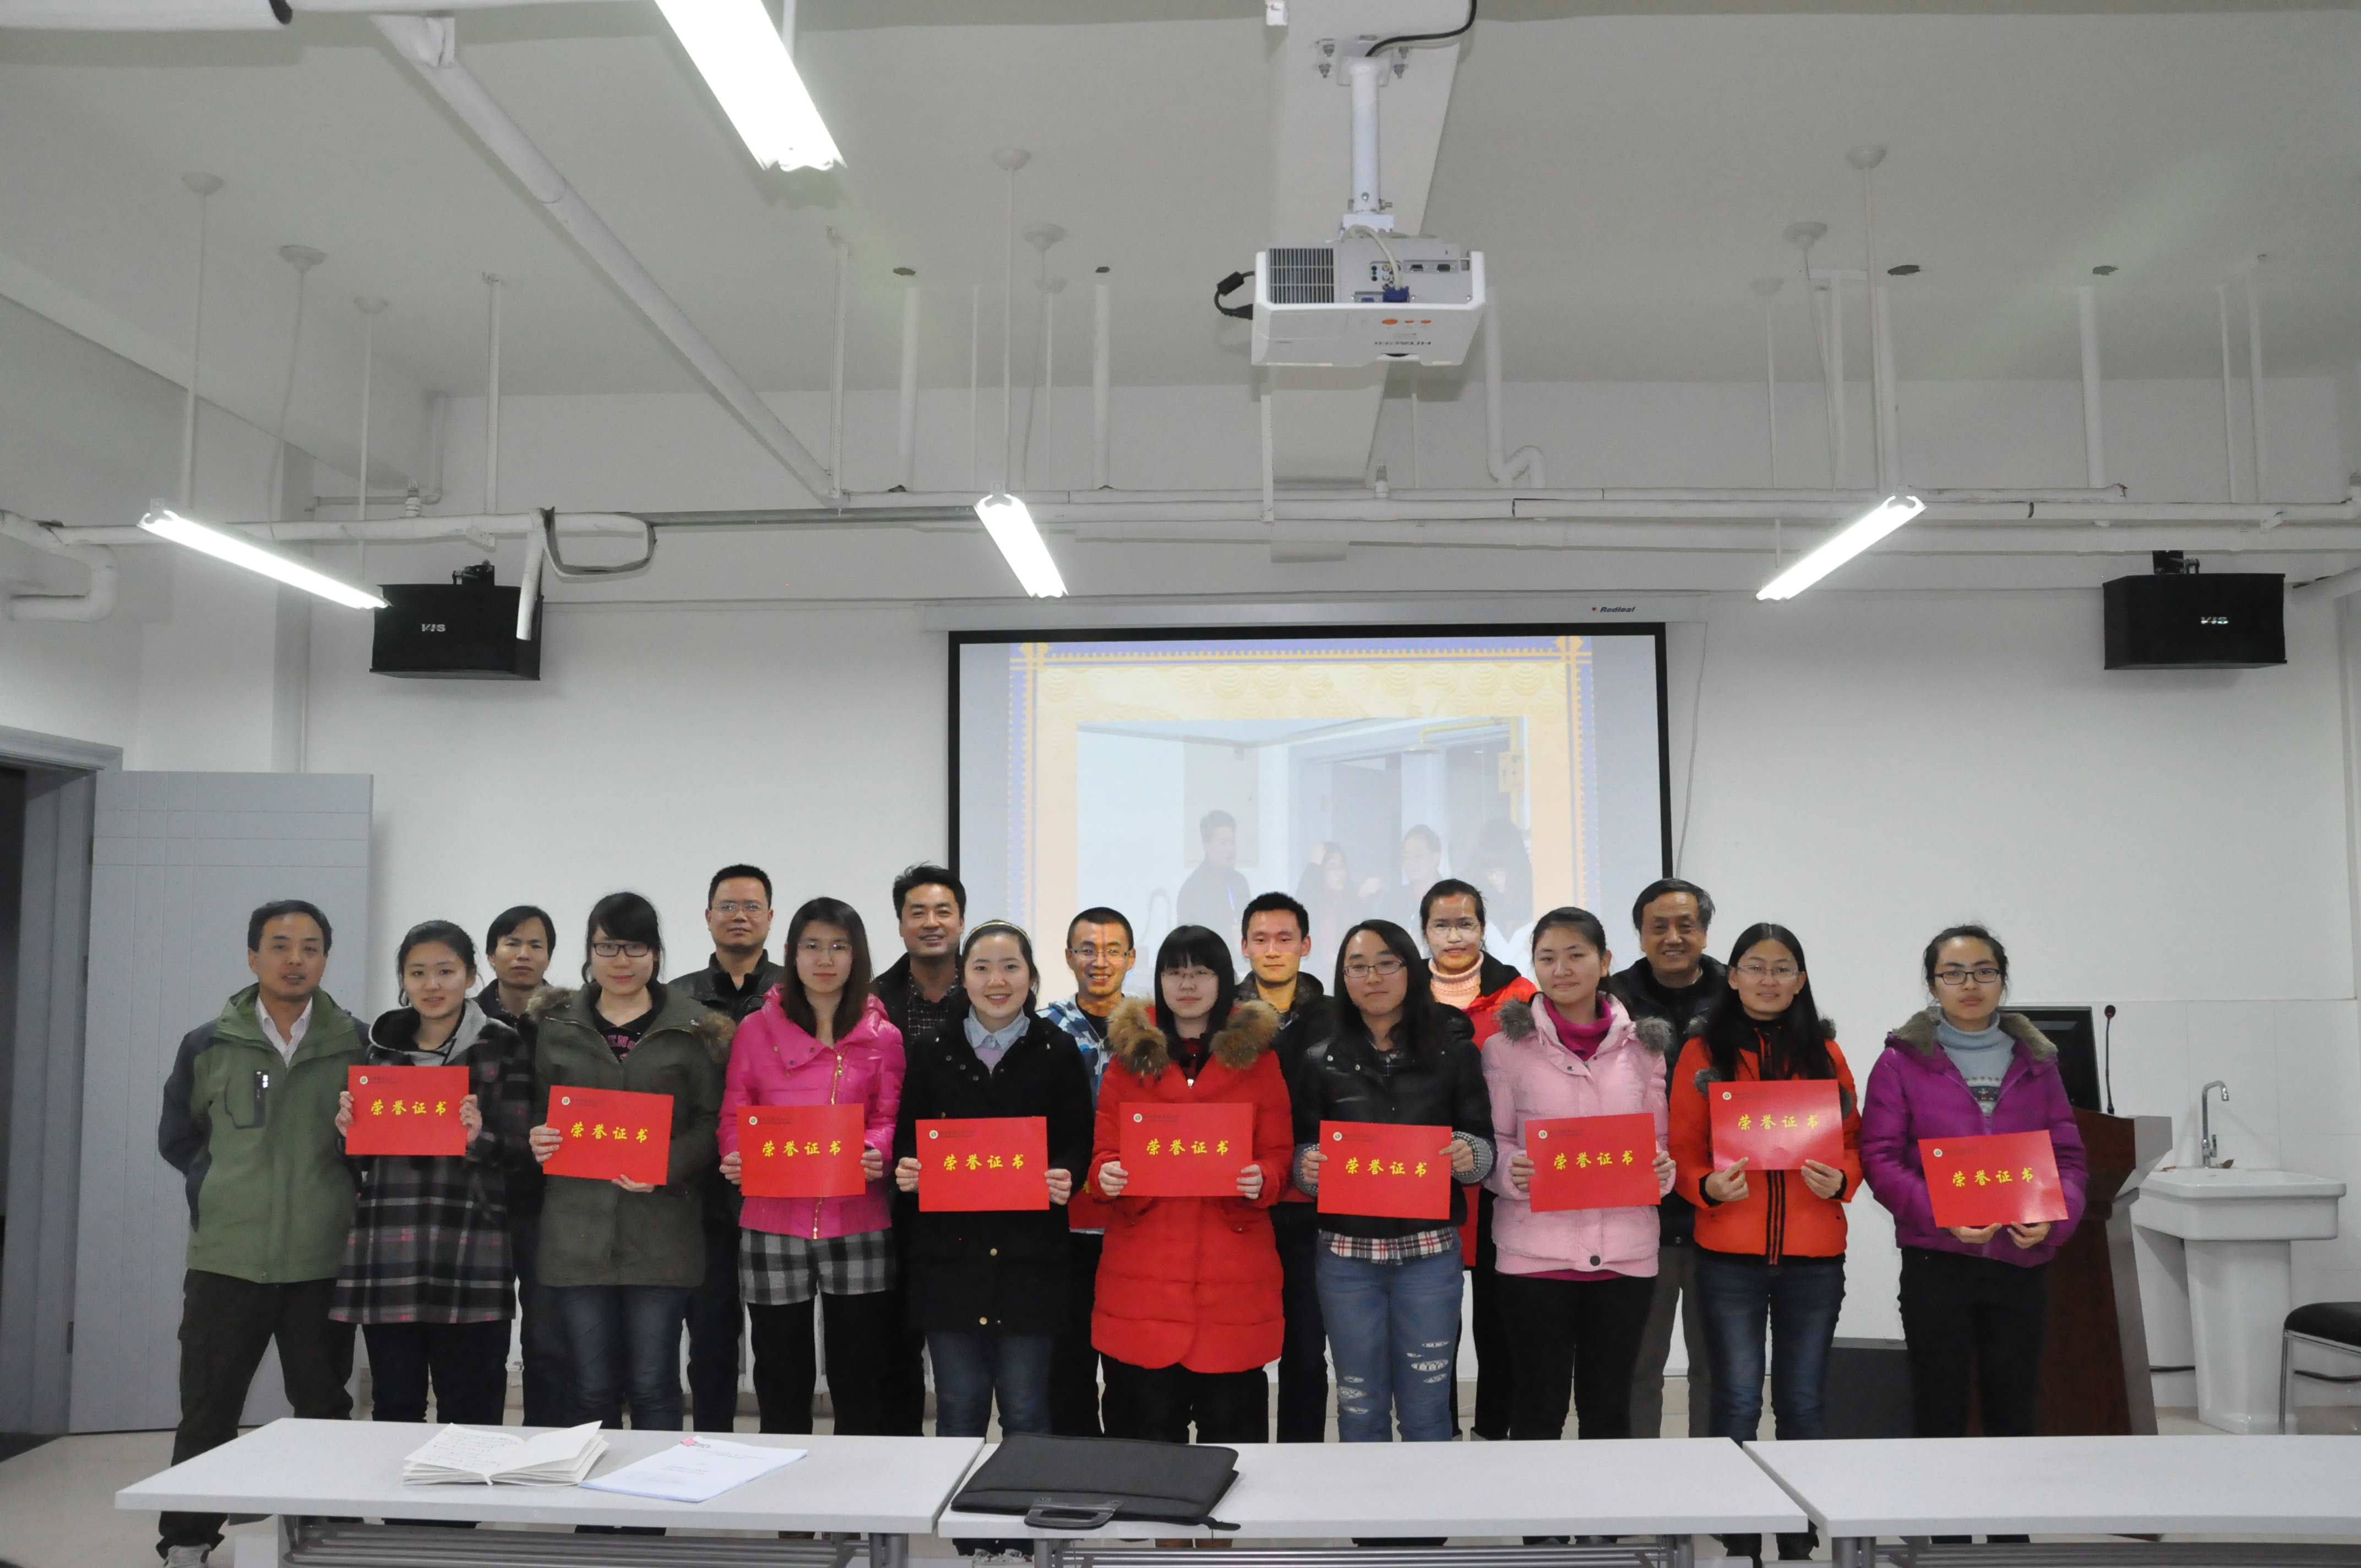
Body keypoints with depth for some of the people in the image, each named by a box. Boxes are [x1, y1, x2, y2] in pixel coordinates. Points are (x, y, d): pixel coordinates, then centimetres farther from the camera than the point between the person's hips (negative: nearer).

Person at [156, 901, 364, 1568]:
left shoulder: (358, 1046, 1)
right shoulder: (207, 1046, 4)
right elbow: (177, 1139, 14)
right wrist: (222, 1190, 4)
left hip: (324, 1261, 0)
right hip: (226, 1257, 1)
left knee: (325, 1412, 10)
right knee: (207, 1412, 9)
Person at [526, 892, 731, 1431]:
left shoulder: (694, 1027, 3)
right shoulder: (557, 1025, 11)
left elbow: (712, 1119, 0)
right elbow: (537, 1110, 15)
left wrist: (668, 1165, -17)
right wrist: (536, 1141, -7)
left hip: (660, 1232, -2)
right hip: (576, 1231, 2)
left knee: (653, 1387, 4)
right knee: (591, 1390, 8)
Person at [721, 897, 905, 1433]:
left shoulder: (882, 1038, 7)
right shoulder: (756, 1031, 7)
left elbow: (888, 1118, 6)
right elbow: (734, 1114, 8)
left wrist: (876, 1153, -15)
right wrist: (734, 1158, -11)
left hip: (857, 1225, 0)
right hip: (773, 1224, 1)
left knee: (861, 1384, 4)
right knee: (781, 1385, 10)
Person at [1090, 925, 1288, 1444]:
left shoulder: (1256, 1055, 7)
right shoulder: (1130, 1051, 9)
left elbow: (1279, 1155, 6)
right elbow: (1104, 1150, 10)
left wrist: (1262, 1180, -15)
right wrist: (1107, 1175, -12)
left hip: (1232, 1273, 0)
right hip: (1143, 1271, 1)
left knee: (1230, 1425, 3)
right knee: (1149, 1429, 3)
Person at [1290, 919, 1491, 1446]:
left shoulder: (1453, 1051, 3)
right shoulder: (1320, 1062, 5)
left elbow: (1485, 1143, 4)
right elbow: (1301, 1154, 7)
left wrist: (1468, 1155, -17)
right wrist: (1307, 1166, -14)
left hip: (1429, 1251, -1)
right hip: (1347, 1253, 1)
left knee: (1426, 1408, 7)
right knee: (1359, 1408, 10)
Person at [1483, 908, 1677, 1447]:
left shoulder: (1642, 1045, 8)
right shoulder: (1507, 1047, 1)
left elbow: (1661, 1140, 14)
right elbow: (1491, 1142, 2)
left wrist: (1664, 1169, -8)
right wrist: (1510, 1171, -19)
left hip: (1625, 1253, 2)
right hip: (1535, 1253, -2)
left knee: (1610, 1407, 12)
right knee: (1539, 1407, 6)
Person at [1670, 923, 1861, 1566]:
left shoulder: (1825, 1053, 9)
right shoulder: (1702, 1053, 3)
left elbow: (1854, 1141, 10)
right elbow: (1682, 1150, 2)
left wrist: (1841, 1179, -11)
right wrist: (1708, 1187, -17)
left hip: (1813, 1254, 2)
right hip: (1729, 1253, -2)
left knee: (1803, 1403, 8)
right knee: (1738, 1404, 1)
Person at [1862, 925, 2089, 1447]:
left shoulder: (2035, 1062, 11)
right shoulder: (1902, 1061, 0)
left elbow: (2069, 1156, 9)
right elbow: (1879, 1157, -4)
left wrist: (2054, 1219, -11)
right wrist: (1941, 1215, -19)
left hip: (2022, 1262, 3)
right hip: (1937, 1262, -3)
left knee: (2016, 1414, 9)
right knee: (1940, 1414, 3)